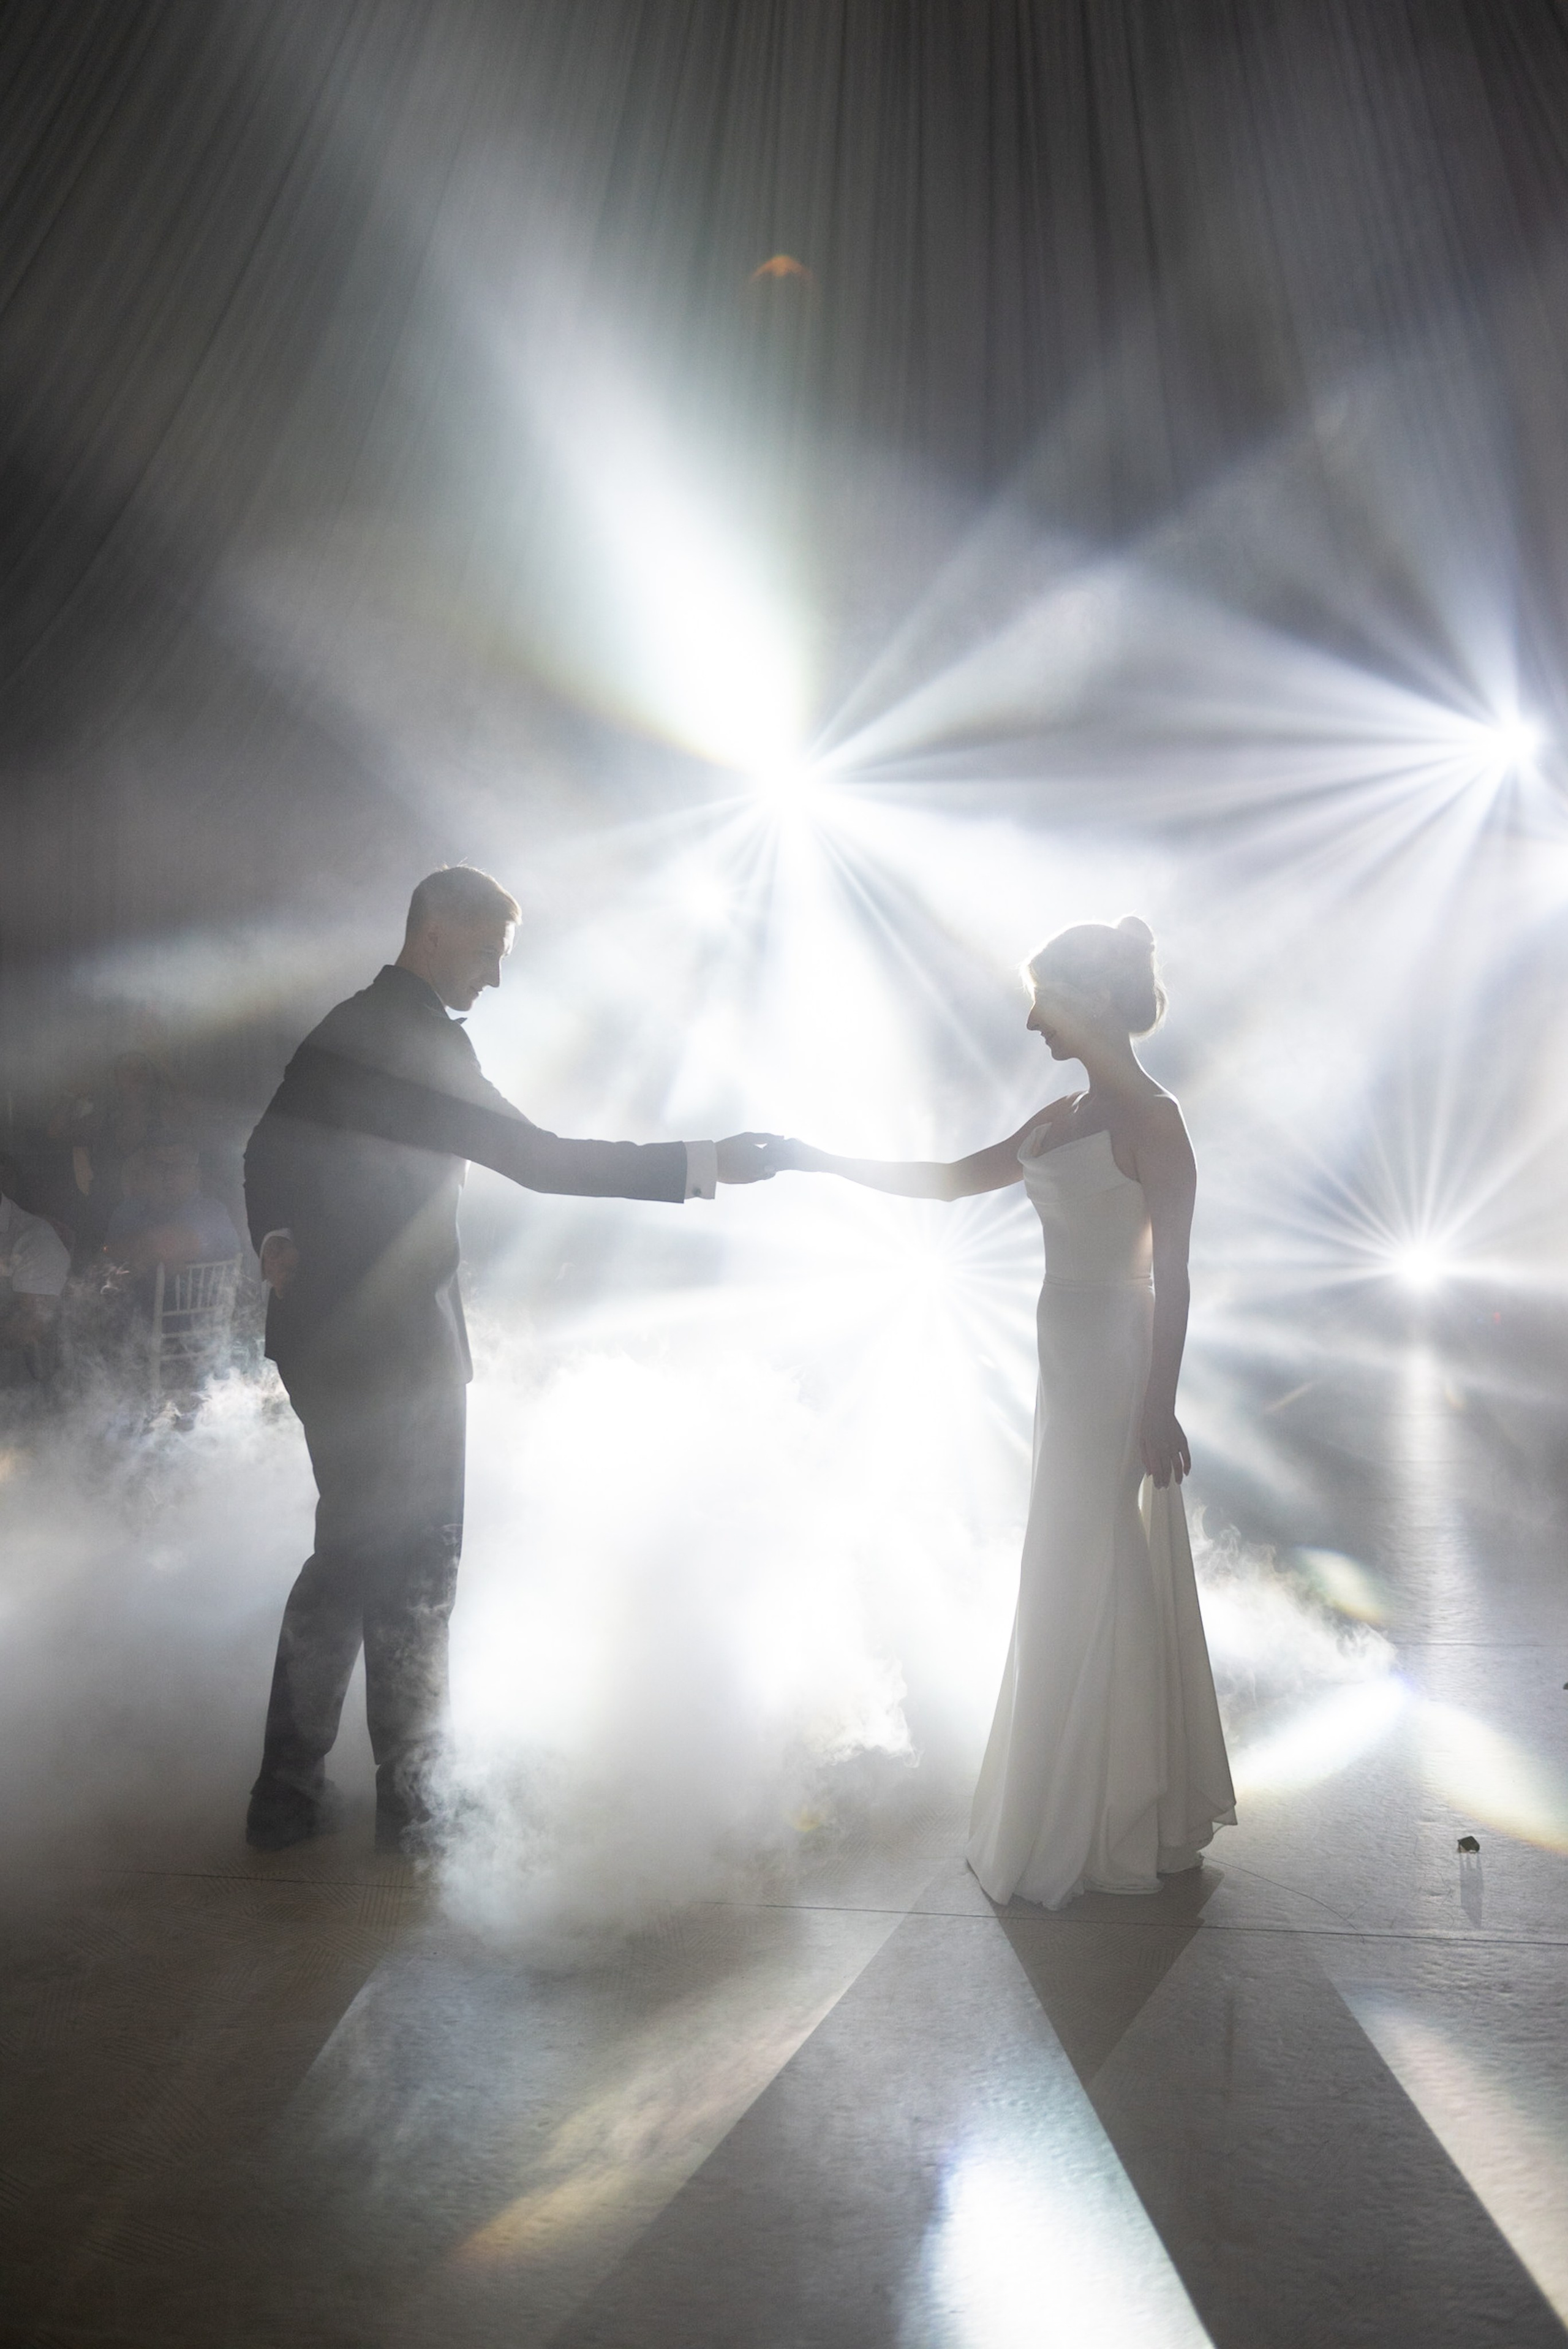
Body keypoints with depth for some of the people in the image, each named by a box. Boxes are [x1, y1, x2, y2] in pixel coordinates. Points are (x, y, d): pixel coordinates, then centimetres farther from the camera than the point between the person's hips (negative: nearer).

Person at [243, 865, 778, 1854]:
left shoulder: (348, 1029, 11)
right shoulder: (415, 1037, -18)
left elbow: (273, 1147, 19)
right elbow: (537, 1158, -24)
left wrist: (277, 1240, 11)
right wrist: (701, 1163, -24)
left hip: (327, 1336, 9)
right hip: (393, 1347, -9)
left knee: (351, 1559, 19)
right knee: (412, 1572, 7)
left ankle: (289, 1790, 29)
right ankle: (408, 1799, 23)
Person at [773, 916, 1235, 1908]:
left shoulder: (1150, 1119, -13)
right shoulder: (1063, 1119, 11)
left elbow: (1172, 1277, -16)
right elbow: (947, 1180, 14)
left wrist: (1158, 1408, -18)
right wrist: (825, 1162, 9)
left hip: (1118, 1374, -8)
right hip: (1072, 1368, 9)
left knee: (1097, 1599, 3)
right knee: (1078, 1595, 17)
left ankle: (1115, 1834, 22)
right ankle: (1106, 1816, 35)